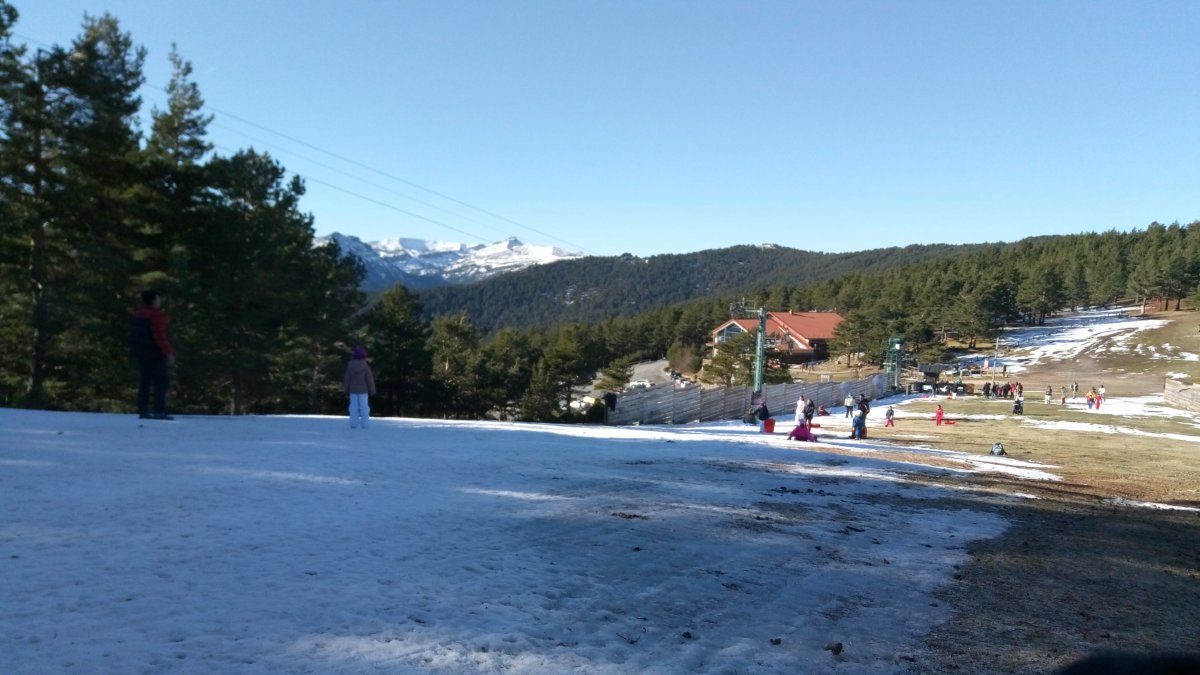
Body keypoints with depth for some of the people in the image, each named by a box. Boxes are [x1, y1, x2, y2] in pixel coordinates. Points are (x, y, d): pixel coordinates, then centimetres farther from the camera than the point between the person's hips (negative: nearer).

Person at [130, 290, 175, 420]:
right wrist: (169, 353, -19)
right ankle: (159, 411, -11)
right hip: (155, 353, -9)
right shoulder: (156, 315, -16)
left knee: (144, 382, 13)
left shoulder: (136, 314, 13)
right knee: (161, 381, -6)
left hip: (140, 353, 9)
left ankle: (143, 411, 14)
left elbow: (134, 335, 19)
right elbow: (160, 336, -22)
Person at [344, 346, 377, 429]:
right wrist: (372, 390, 3)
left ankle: (353, 423, 3)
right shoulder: (365, 366, -9)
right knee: (364, 406, 1)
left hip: (353, 390, 2)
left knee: (354, 406, 6)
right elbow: (369, 379, -5)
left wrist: (346, 389, 16)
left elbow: (347, 379, 4)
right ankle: (364, 424, -3)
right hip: (363, 390, -2)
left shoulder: (350, 366, -2)